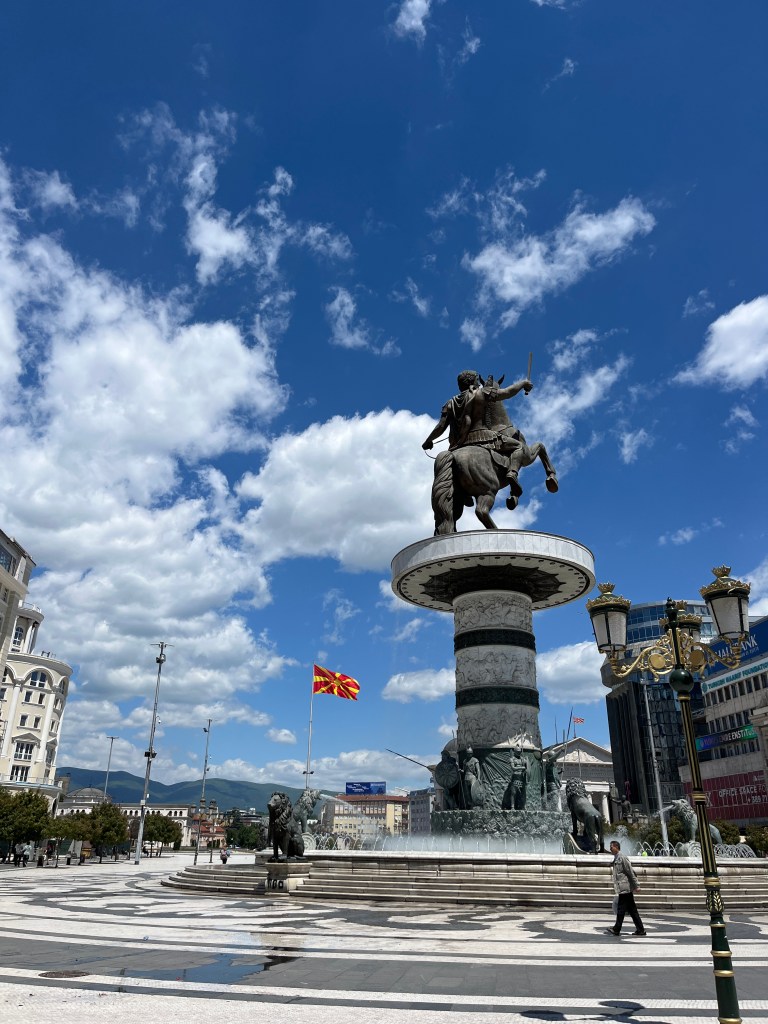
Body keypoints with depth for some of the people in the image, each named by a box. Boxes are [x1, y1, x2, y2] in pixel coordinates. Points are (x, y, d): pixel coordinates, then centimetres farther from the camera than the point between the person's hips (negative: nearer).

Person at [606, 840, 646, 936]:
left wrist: (636, 886, -17)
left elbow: (631, 872, -16)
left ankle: (616, 929, 2)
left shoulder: (622, 858, -14)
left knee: (621, 909, -3)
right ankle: (640, 929, 13)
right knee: (632, 910, 10)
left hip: (624, 888, -9)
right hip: (624, 889, 9)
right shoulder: (616, 859, 15)